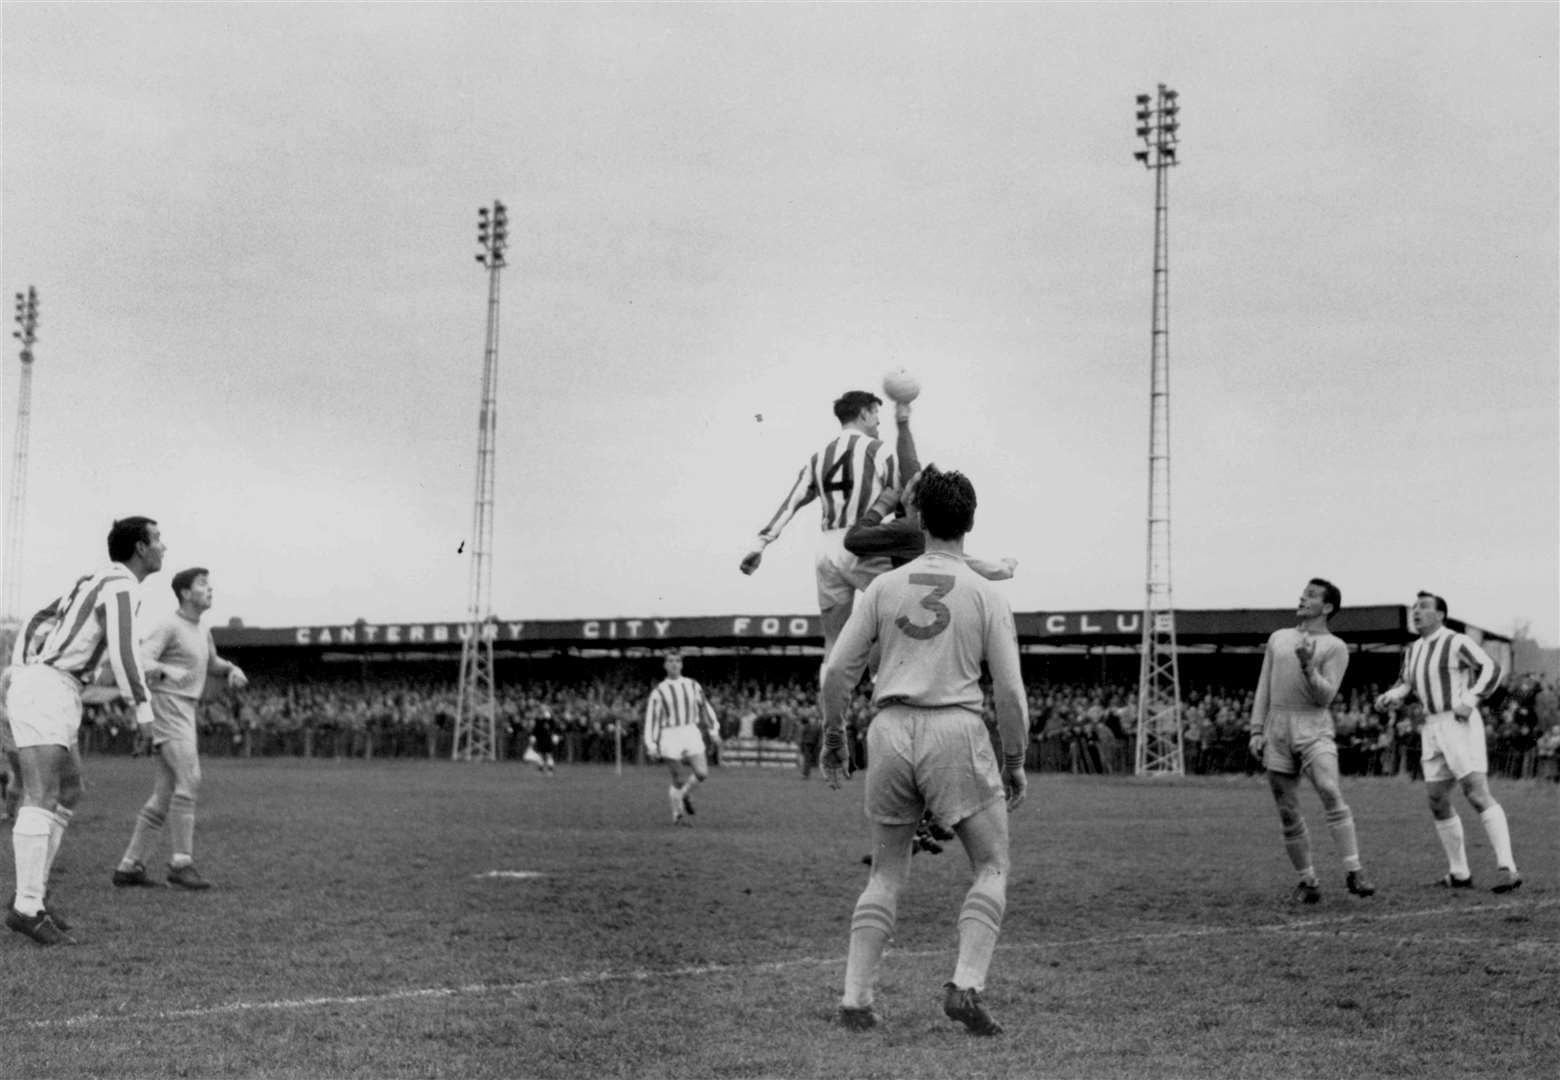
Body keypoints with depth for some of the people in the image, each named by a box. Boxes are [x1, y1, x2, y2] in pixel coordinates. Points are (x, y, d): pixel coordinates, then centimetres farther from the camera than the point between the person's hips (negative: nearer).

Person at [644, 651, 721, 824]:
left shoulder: (693, 685, 9)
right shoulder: (659, 691, -1)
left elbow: (705, 707, 18)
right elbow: (651, 719, -1)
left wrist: (714, 730, 14)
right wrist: (651, 746, -6)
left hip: (691, 733, 3)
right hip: (670, 736, -3)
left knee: (702, 773, -8)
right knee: (677, 779, -2)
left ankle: (685, 793, 22)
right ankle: (677, 813, 14)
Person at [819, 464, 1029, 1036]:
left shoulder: (884, 587, 7)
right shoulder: (987, 596, 1)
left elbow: (837, 671, 5)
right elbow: (1009, 692, -1)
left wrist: (833, 736, 18)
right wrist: (1014, 763, 10)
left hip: (890, 731, 3)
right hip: (955, 731, -3)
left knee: (886, 874, 15)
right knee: (992, 867, 9)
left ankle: (855, 998, 11)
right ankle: (966, 985, -7)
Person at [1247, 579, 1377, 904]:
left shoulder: (1335, 647, 3)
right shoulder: (1278, 638, 17)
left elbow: (1325, 696, -7)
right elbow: (1264, 687, 16)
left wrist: (1308, 667, -23)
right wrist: (1256, 730, 8)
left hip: (1314, 730, -4)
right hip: (1277, 733, 4)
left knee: (1331, 794, -24)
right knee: (1288, 813, 2)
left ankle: (1353, 873, -25)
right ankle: (1307, 882, 11)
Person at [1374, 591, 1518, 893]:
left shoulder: (1457, 643, -7)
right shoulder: (1414, 651, 16)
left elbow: (1491, 669, -14)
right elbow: (1406, 684, 28)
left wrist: (1470, 700, -25)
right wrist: (1390, 696, 7)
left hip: (1461, 724, -8)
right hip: (1432, 729, 8)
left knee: (1478, 795, -17)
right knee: (1437, 802, 8)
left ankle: (1507, 868, -20)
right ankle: (1459, 873, 17)